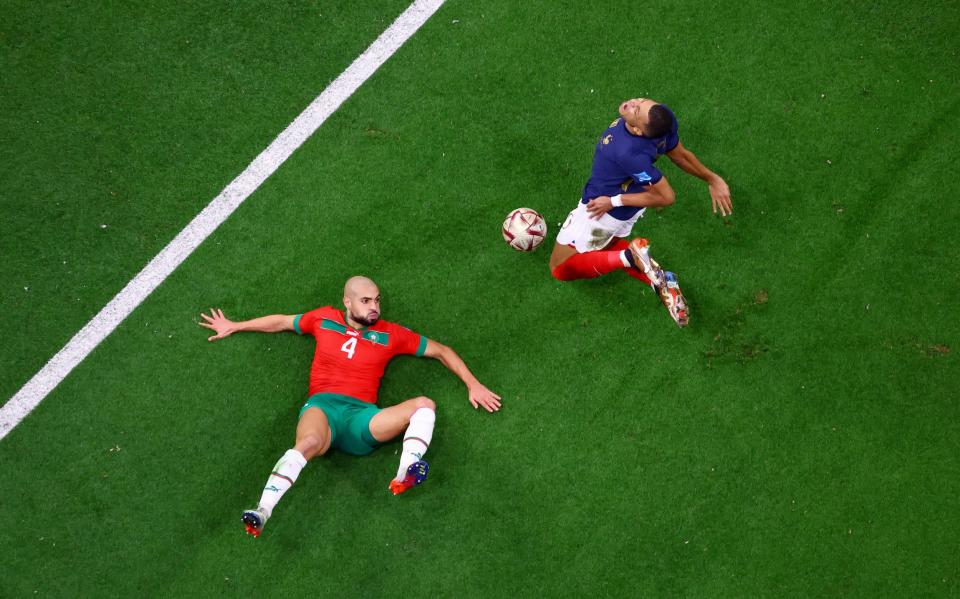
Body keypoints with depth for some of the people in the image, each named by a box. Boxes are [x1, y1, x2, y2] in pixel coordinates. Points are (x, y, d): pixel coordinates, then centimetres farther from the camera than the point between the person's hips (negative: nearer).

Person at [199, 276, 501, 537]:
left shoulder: (389, 334, 18)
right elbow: (282, 321, 35)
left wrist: (473, 385, 17)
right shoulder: (324, 319, 19)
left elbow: (441, 350, 25)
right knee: (309, 443, -38)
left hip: (362, 417, 2)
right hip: (323, 406, -2)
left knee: (424, 405, -22)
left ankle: (405, 473, -44)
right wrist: (234, 326, 42)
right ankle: (262, 513, -47)